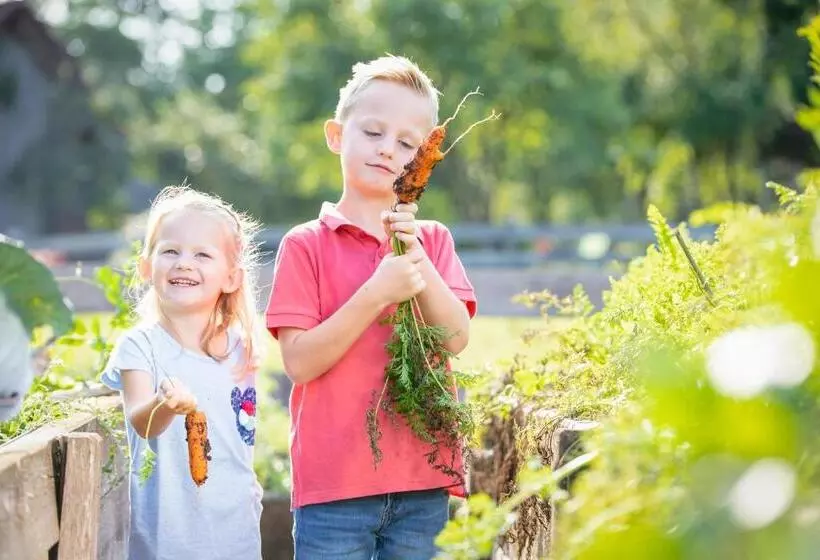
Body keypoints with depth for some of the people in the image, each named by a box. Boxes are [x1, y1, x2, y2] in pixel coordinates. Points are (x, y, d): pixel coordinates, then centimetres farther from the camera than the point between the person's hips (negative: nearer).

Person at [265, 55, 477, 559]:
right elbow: (300, 362, -10)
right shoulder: (307, 245, -1)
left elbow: (457, 339, -2)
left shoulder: (432, 239, 10)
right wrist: (378, 293, -19)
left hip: (423, 483, 3)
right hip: (334, 485, -3)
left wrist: (418, 261, -15)